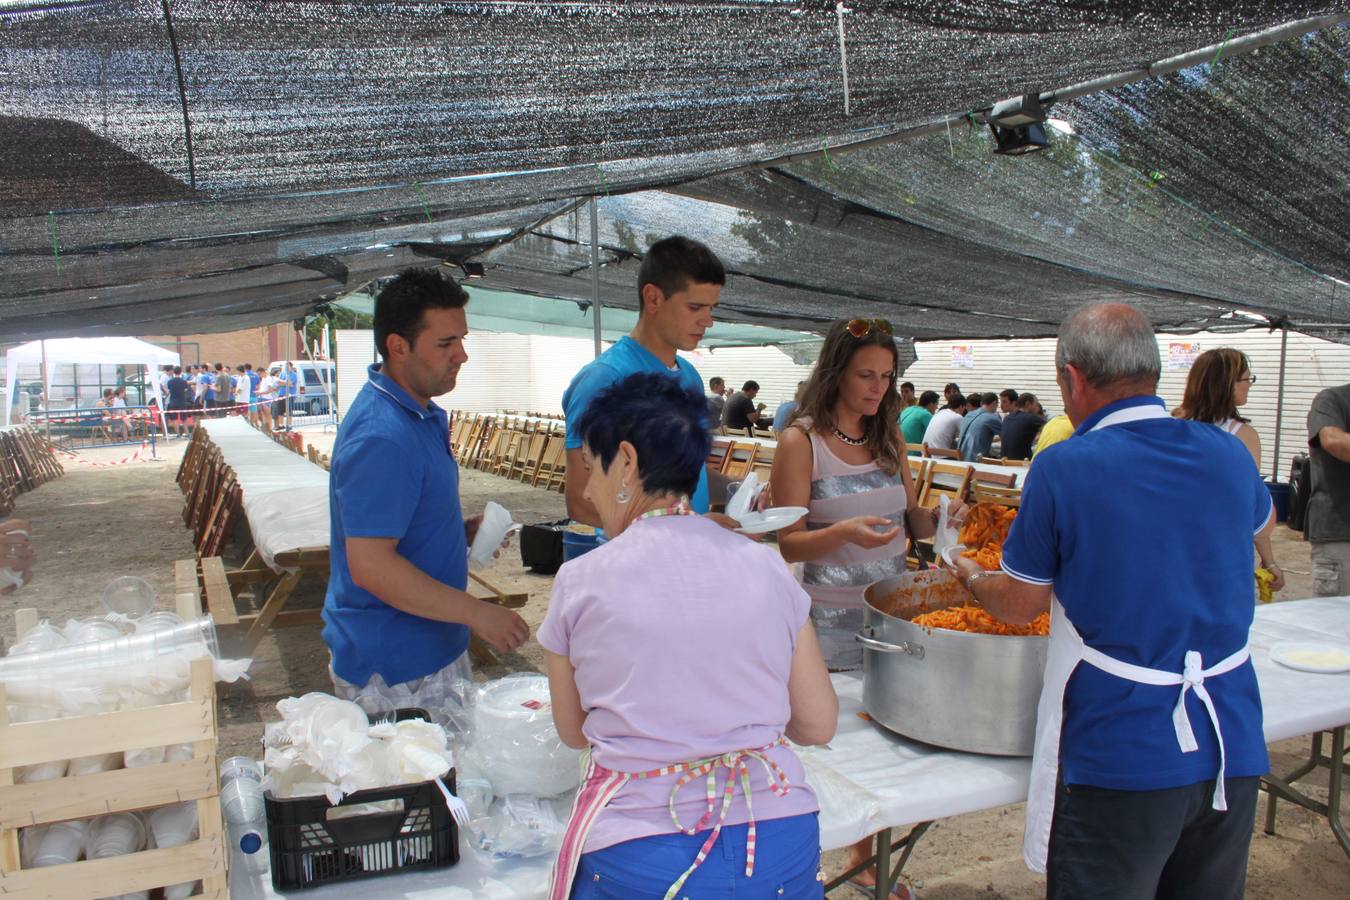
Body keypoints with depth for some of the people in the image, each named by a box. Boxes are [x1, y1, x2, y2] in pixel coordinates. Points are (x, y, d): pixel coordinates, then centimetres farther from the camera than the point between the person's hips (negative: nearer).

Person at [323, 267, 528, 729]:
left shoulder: (421, 413, 9)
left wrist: (460, 531, 4)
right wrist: (478, 613, -23)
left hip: (430, 651, 10)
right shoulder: (381, 437, -24)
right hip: (396, 672, -10)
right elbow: (370, 565, -27)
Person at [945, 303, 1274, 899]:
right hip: (1234, 749, 5)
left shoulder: (1064, 468, -14)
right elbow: (1264, 520, 25)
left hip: (1122, 755, -5)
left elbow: (1018, 605, -5)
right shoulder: (1228, 454, 1)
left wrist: (970, 575, 15)